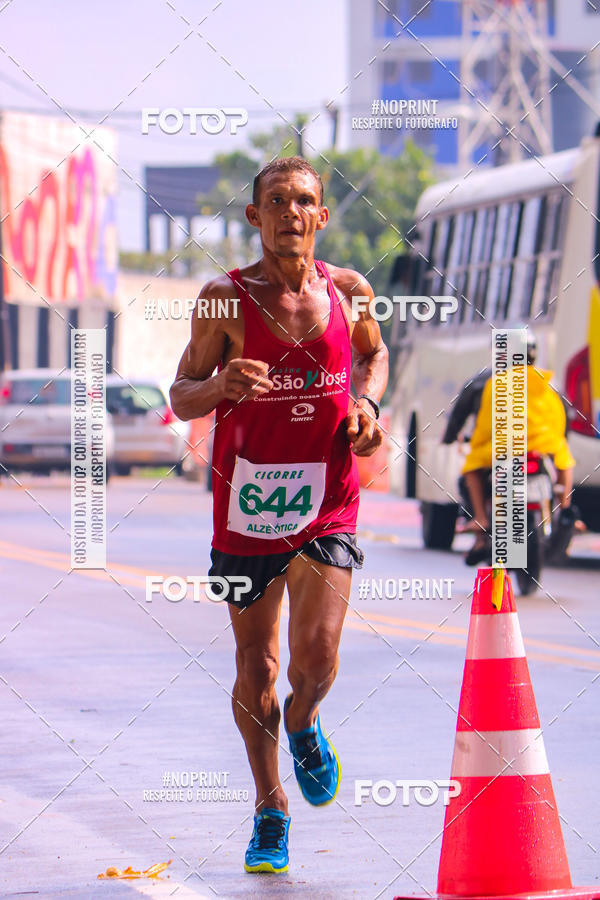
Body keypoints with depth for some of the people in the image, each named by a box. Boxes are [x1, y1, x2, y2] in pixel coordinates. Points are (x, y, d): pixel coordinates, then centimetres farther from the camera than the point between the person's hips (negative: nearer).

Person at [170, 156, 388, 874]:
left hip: (328, 502, 0)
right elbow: (181, 397, 1)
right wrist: (221, 384, -21)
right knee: (255, 669, 6)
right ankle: (270, 810, 27)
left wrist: (366, 404, 2)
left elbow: (373, 352, 23)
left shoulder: (349, 291, 1)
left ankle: (303, 724, 24)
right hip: (246, 501, 0)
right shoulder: (225, 299, -5)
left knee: (315, 660, -14)